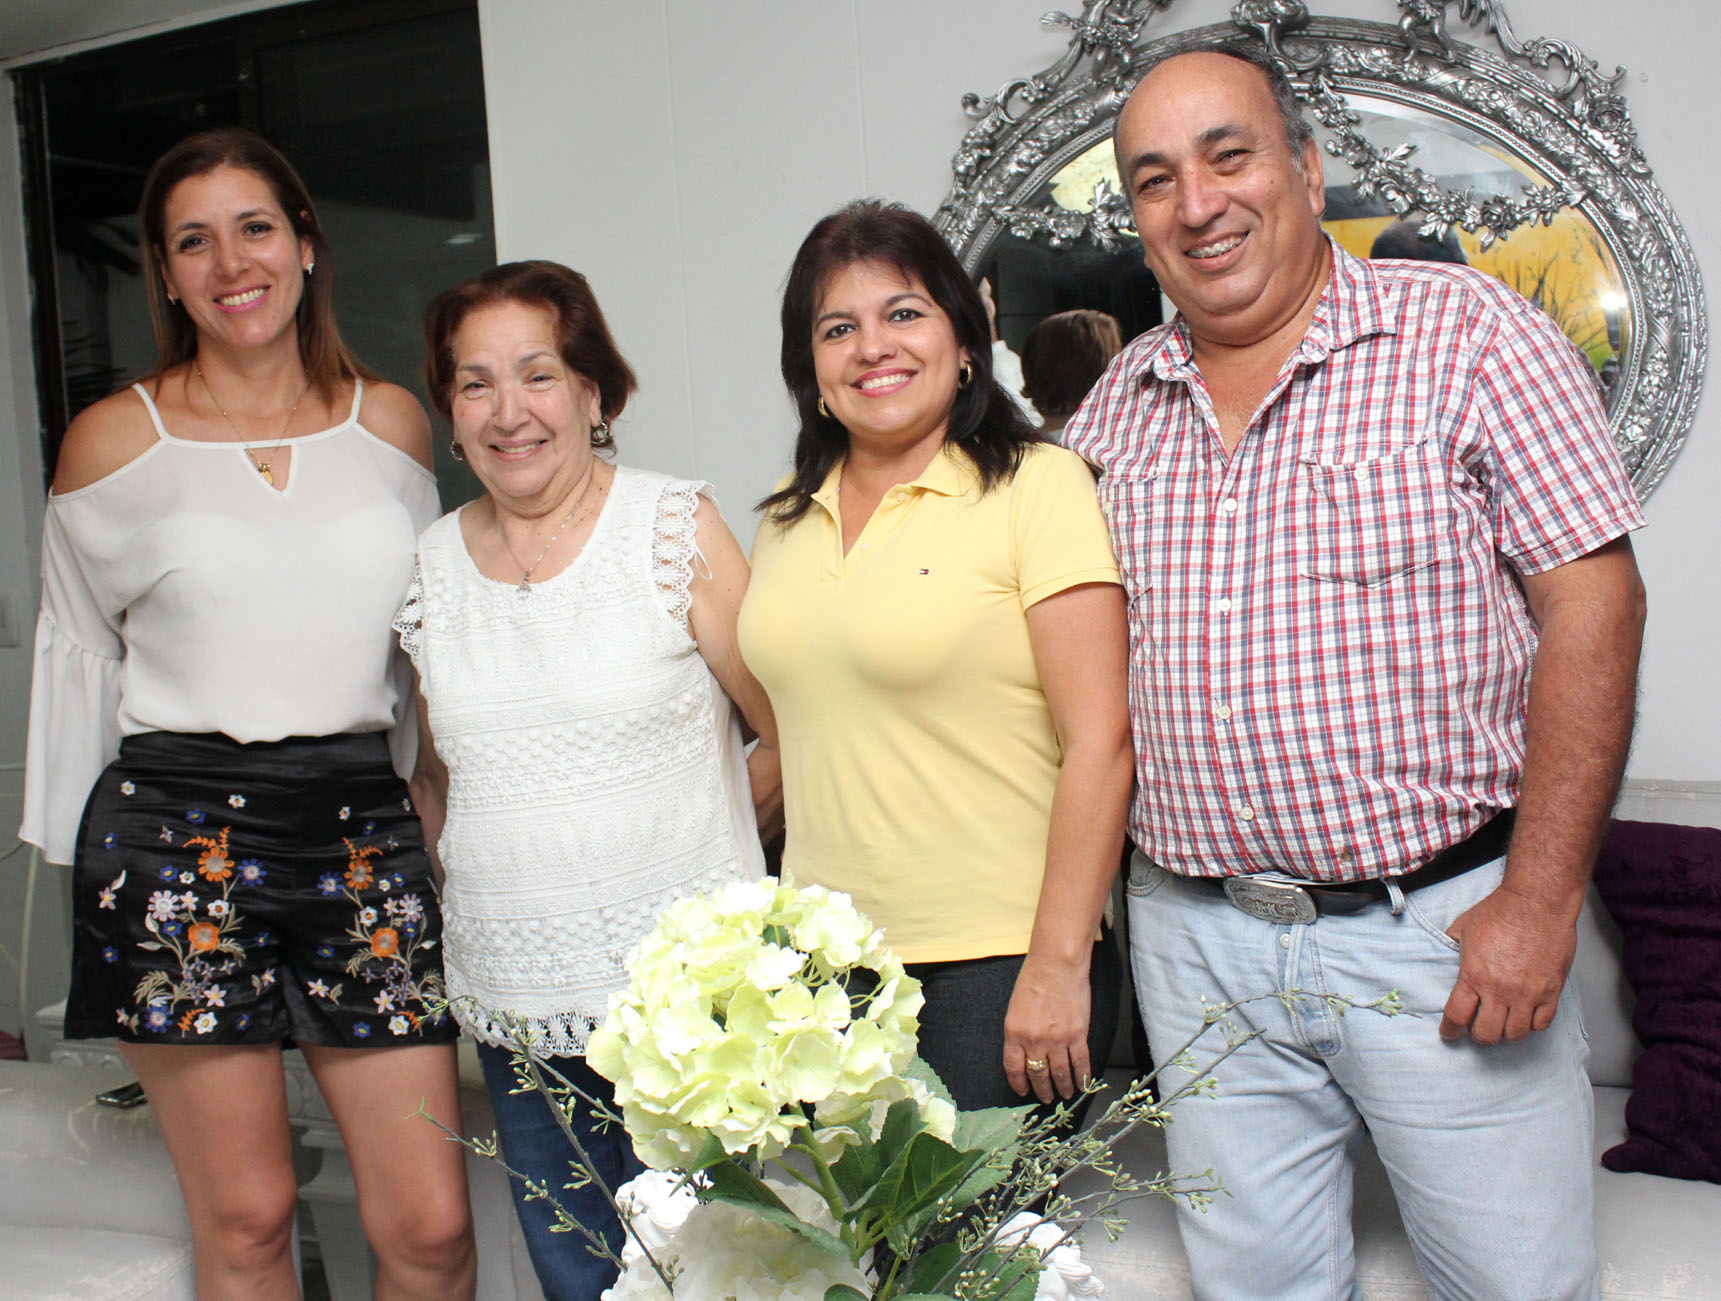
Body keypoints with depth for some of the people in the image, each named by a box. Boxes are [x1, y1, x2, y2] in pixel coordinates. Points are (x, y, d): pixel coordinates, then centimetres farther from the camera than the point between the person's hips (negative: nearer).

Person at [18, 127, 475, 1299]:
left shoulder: (392, 423, 9)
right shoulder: (113, 440, 4)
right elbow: (77, 661, 11)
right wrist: (77, 856, 12)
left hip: (363, 822, 2)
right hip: (178, 833, -1)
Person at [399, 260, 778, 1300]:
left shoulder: (675, 527, -7)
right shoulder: (434, 562, 7)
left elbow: (795, 733, -5)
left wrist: (678, 840, 3)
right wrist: (488, 881, 9)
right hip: (512, 998, 4)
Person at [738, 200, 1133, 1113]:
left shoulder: (1038, 484, -8)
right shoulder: (791, 517, 10)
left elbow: (1100, 739, -12)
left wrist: (1059, 964, -15)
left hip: (994, 964, -5)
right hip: (827, 959, 5)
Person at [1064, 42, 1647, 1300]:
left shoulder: (1468, 334, -5)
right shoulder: (1118, 404, 8)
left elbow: (1592, 600, -9)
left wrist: (1539, 902, -14)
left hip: (1444, 926, -3)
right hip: (1197, 940, 4)